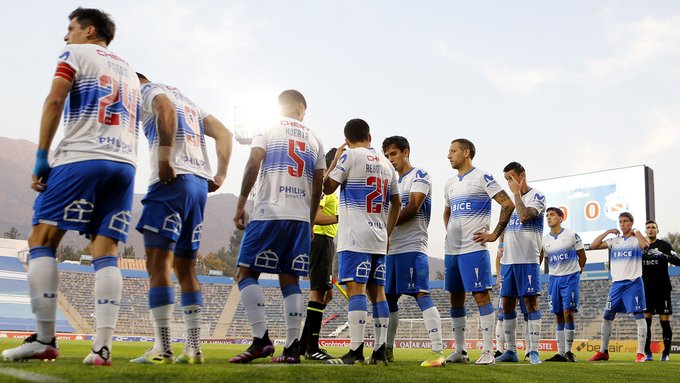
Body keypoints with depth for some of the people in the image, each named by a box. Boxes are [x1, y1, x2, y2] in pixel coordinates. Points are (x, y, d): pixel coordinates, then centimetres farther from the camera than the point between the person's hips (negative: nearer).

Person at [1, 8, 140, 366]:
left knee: (41, 242, 1)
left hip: (82, 158, -6)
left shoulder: (75, 54, 8)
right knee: (106, 253, 0)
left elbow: (55, 101, -6)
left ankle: (45, 339, -4)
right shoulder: (129, 71, 28)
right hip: (125, 164, 6)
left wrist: (41, 157, -6)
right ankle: (103, 346, -10)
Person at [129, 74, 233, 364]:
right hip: (200, 183, 8)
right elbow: (224, 134, 24)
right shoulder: (188, 101, 31)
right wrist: (220, 175, 16)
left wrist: (164, 159, -22)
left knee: (158, 261, -9)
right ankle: (194, 349, 8)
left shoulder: (147, 90, 7)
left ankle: (163, 349, -14)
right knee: (185, 267, 10)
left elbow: (165, 108, -18)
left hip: (172, 180, -8)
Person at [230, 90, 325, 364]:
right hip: (301, 218, 4)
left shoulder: (268, 130, 7)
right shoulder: (314, 140, 17)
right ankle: (292, 348, 1)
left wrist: (241, 205, -3)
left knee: (246, 273, 1)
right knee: (290, 279, 6)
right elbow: (318, 185, 14)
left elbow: (253, 164, -6)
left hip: (269, 214, -4)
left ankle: (261, 339, -10)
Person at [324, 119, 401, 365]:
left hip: (355, 236, -6)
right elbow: (396, 202, 20)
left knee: (356, 289, -10)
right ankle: (380, 352, 7)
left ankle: (356, 352, -15)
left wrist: (335, 160, 13)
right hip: (379, 237, 7)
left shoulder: (350, 155, -2)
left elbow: (328, 187, 0)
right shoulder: (386, 163, 18)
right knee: (377, 291, 7)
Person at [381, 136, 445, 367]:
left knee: (421, 295, -16)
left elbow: (412, 209, -13)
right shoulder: (393, 182, 23)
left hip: (412, 246, -9)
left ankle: (438, 352, -19)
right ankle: (388, 350, 21)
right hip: (392, 249, 9)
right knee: (389, 298, 11)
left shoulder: (420, 176, -2)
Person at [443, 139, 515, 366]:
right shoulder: (450, 184, 17)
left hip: (473, 248, -8)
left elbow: (508, 204, -11)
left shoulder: (482, 178, -6)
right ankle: (459, 351, 17)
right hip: (451, 249, 8)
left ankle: (488, 352, -3)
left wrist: (494, 235, -12)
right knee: (456, 298, 10)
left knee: (481, 296, -8)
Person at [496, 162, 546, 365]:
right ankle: (511, 350, 13)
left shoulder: (537, 196, -3)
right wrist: (501, 246, 15)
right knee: (507, 303, 6)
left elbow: (524, 216, -21)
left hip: (528, 259, -7)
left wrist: (516, 193, -11)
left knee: (531, 302, -6)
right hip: (508, 260, 7)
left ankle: (533, 351, -2)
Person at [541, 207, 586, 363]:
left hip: (570, 278, -4)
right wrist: (555, 275, 12)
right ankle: (561, 353, 9)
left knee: (568, 313, -11)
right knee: (559, 316, 6)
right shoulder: (544, 240, 7)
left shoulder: (572, 236, -4)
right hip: (554, 279, 4)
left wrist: (575, 273, 9)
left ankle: (569, 351, -3)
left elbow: (582, 257, 5)